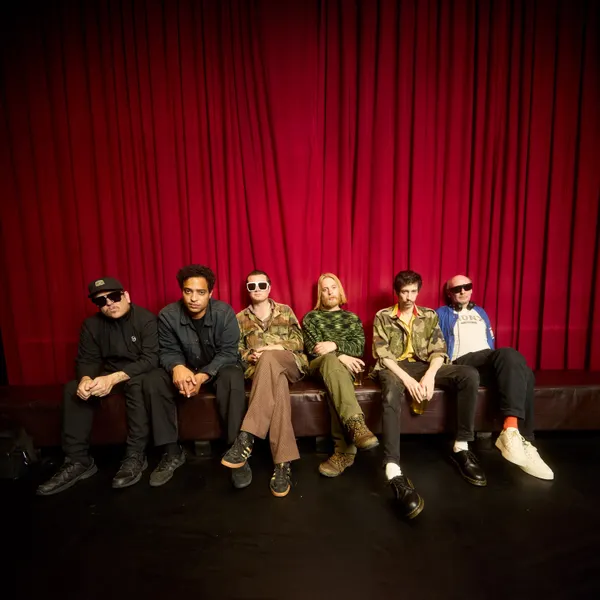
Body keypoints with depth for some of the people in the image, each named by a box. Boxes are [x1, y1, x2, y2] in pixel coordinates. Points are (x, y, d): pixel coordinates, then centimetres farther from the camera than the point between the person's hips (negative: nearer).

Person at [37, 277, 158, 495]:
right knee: (73, 389, -18)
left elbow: (151, 359, -24)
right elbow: (86, 360, -2)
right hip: (110, 374, 5)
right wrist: (86, 379, -27)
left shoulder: (146, 319, -16)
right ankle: (78, 460, -11)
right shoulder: (92, 324, 0)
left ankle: (136, 456, -27)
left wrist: (114, 378, -36)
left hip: (141, 373, -5)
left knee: (137, 385, -37)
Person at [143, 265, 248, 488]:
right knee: (153, 382, -22)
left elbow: (228, 352, -20)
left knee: (233, 379, -36)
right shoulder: (168, 315, -12)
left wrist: (203, 376, -35)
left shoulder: (224, 312, -18)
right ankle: (172, 452, -9)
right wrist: (177, 367, -34)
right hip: (185, 368, 3)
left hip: (219, 367, -3)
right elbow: (168, 351, -9)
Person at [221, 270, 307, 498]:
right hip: (260, 369, 1)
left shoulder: (285, 311, 16)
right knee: (277, 385, -38)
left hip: (290, 364, 0)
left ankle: (246, 436, -42)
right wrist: (250, 356, -11)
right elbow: (235, 350, 12)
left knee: (268, 359, -38)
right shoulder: (240, 319, 18)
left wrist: (275, 348, -10)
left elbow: (299, 341, 8)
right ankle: (283, 463, -40)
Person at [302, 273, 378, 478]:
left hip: (347, 366, 1)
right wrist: (341, 356, -14)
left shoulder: (352, 318, 22)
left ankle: (344, 450, -44)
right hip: (320, 364, 0)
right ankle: (356, 424, -56)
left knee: (333, 367, -39)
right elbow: (312, 348, 1)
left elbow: (359, 346, 4)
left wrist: (335, 345, -17)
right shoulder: (311, 317, 18)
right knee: (331, 360, -40)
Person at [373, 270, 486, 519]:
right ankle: (394, 473, -49)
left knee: (470, 375, -23)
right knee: (392, 393, -40)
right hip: (394, 368, -3)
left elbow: (438, 351, 5)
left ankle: (461, 447, -12)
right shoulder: (382, 317, 7)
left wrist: (429, 375, -17)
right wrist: (407, 379, -19)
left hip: (425, 366, 4)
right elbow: (382, 355, -4)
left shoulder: (430, 316, 15)